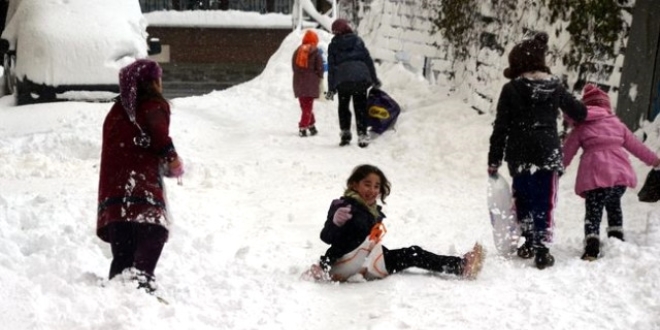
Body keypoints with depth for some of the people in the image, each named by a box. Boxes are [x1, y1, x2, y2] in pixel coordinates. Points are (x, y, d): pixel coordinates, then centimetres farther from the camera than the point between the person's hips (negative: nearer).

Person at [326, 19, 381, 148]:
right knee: (360, 107, 7)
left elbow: (331, 67, 6)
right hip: (361, 78, 1)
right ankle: (362, 134, -1)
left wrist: (331, 88, 8)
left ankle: (345, 132, 8)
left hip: (342, 80, -1)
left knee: (343, 107, 16)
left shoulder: (333, 45, 8)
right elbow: (368, 60, 9)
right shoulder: (358, 41, 11)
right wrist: (374, 79, 16)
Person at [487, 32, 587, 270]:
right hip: (548, 154, 1)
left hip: (519, 155, -1)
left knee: (524, 198, 17)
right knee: (545, 203, 3)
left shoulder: (511, 90, -5)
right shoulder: (555, 87, 4)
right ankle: (542, 249, -2)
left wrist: (494, 160, 2)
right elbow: (579, 113, 18)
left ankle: (529, 241, 19)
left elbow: (500, 128, -4)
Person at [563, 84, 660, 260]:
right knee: (614, 206, 27)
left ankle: (592, 249, -14)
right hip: (620, 173, 3)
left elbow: (567, 152, 10)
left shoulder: (580, 127, 9)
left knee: (593, 213, 1)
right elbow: (635, 145, 22)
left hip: (595, 176, -3)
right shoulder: (617, 123, 16)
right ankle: (617, 241, 26)